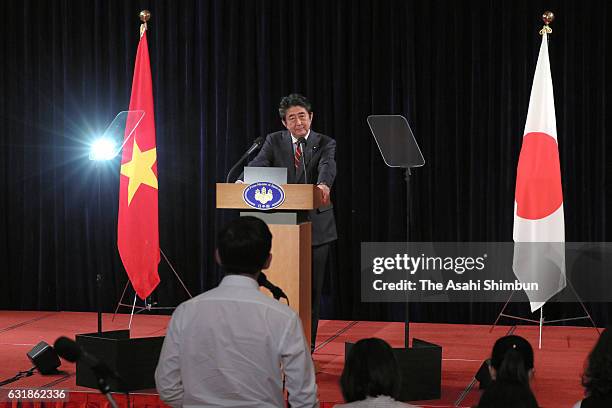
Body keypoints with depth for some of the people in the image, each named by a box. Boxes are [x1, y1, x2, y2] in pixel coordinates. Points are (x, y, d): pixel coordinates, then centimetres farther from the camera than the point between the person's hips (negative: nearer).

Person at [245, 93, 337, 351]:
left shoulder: (325, 144, 1)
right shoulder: (274, 141, 5)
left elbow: (328, 166, -20)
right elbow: (257, 165, -9)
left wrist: (324, 185, -43)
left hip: (316, 226, -1)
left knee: (312, 288, 5)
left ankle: (307, 346, 15)